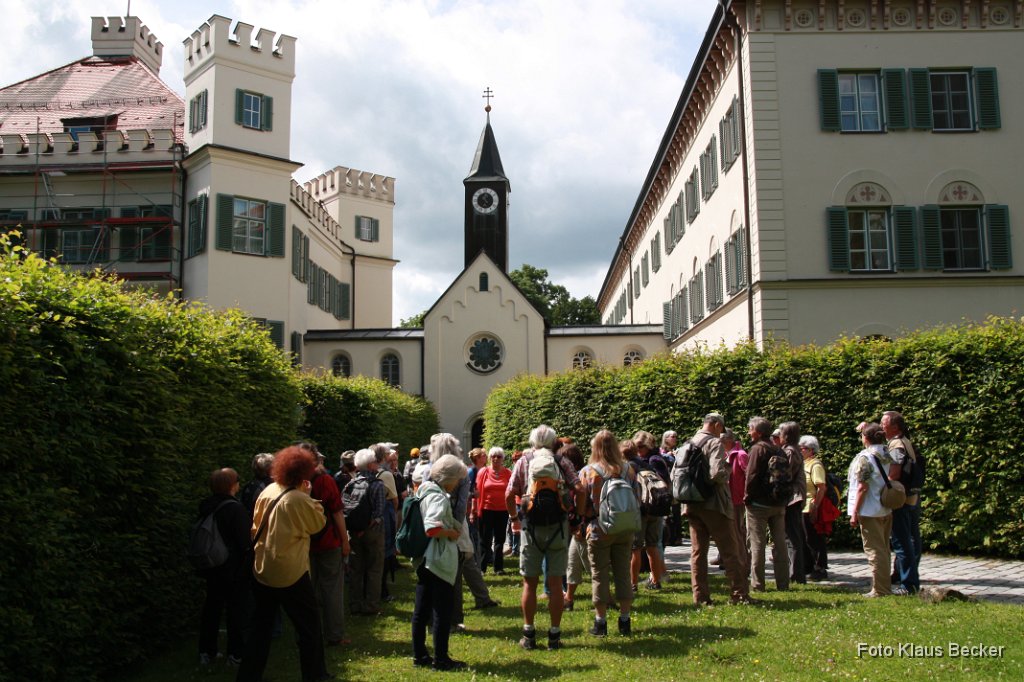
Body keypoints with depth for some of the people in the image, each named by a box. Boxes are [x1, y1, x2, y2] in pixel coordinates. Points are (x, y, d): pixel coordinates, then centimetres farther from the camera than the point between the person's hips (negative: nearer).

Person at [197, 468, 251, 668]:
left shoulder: (206, 507, 1)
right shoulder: (236, 508, -21)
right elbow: (245, 541, -21)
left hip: (212, 568, 7)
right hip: (235, 569, -7)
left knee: (212, 607, 16)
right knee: (236, 610, 4)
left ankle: (206, 652, 24)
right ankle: (236, 654, 10)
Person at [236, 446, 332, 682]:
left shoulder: (268, 491, 2)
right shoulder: (300, 499, -18)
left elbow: (256, 526, 11)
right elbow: (318, 523, -4)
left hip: (262, 570, 7)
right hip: (290, 572, -7)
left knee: (261, 625, 17)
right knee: (309, 625, 10)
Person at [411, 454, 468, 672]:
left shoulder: (424, 491, 12)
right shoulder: (438, 497, -18)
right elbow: (433, 528, -31)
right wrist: (453, 533, -15)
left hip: (423, 559, 10)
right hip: (440, 560, -10)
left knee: (421, 610, 13)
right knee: (443, 611, 0)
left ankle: (420, 655, 21)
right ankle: (441, 659, 6)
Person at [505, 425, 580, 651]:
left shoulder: (524, 461, 4)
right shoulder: (562, 462, 4)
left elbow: (509, 494, -2)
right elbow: (578, 489, -6)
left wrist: (514, 518, 11)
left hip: (531, 527, 0)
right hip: (558, 527, 0)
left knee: (529, 583, 8)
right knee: (555, 583, 6)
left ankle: (529, 635, 13)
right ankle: (554, 636, 11)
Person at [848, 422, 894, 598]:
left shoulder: (864, 458, -16)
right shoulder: (888, 455, 5)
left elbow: (863, 487, -18)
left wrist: (855, 513, -14)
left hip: (870, 511, -8)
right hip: (887, 510, 8)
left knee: (874, 550, -2)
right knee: (884, 549, 16)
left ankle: (880, 589, 0)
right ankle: (886, 586, 23)